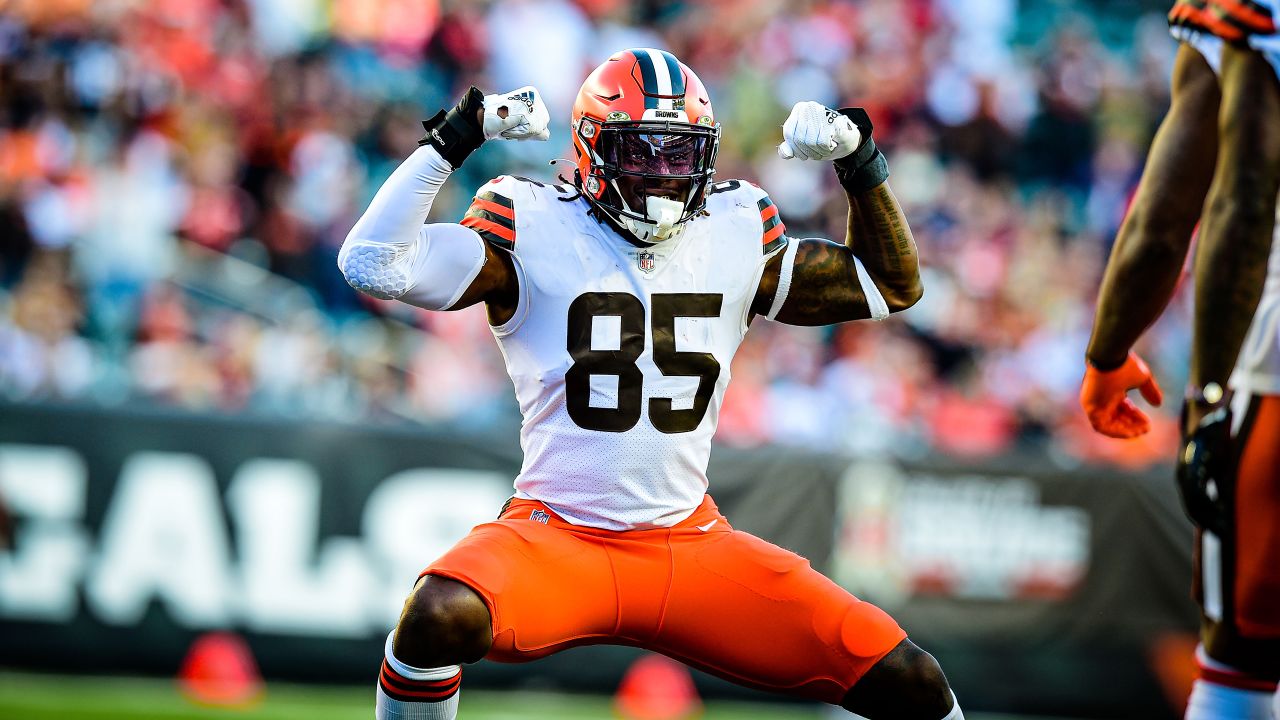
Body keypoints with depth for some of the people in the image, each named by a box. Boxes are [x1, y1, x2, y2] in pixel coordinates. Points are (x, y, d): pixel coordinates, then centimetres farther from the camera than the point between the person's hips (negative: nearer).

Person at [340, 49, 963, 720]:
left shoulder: (735, 236, 7)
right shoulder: (535, 231, -5)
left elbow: (891, 285, 20)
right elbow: (375, 263, -17)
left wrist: (860, 163, 8)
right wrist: (451, 140, -17)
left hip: (693, 544, 4)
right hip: (559, 538, -3)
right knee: (440, 617, -36)